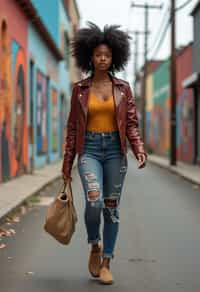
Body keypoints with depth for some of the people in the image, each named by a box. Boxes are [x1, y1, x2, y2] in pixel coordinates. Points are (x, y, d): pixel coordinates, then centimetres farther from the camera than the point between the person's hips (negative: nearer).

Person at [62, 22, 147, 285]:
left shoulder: (123, 88, 4)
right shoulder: (80, 89, 3)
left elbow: (131, 124, 3)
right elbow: (73, 127, 6)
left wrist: (139, 150, -14)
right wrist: (67, 163, 5)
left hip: (115, 150, 1)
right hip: (89, 150, -1)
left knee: (111, 206, 3)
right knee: (94, 201, -22)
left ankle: (106, 264, 14)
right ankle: (95, 246, 7)